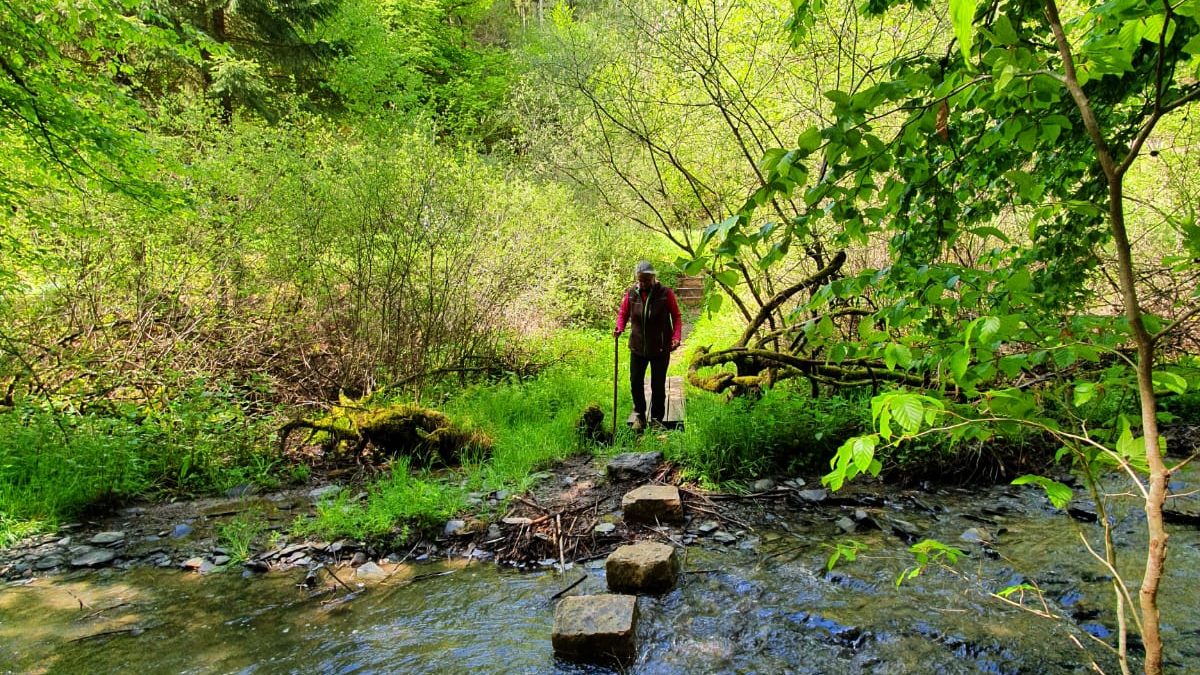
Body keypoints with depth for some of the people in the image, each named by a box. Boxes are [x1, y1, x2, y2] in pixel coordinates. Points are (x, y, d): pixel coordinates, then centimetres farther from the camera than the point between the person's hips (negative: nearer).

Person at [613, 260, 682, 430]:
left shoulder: (666, 293, -10)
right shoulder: (631, 294, -4)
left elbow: (676, 317, -4)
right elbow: (623, 313, 7)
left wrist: (676, 337, -16)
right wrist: (619, 328, -13)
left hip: (660, 349, -2)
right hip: (637, 347, 2)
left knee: (658, 386, 7)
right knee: (635, 382, 9)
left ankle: (656, 419, 23)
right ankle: (639, 415, 29)